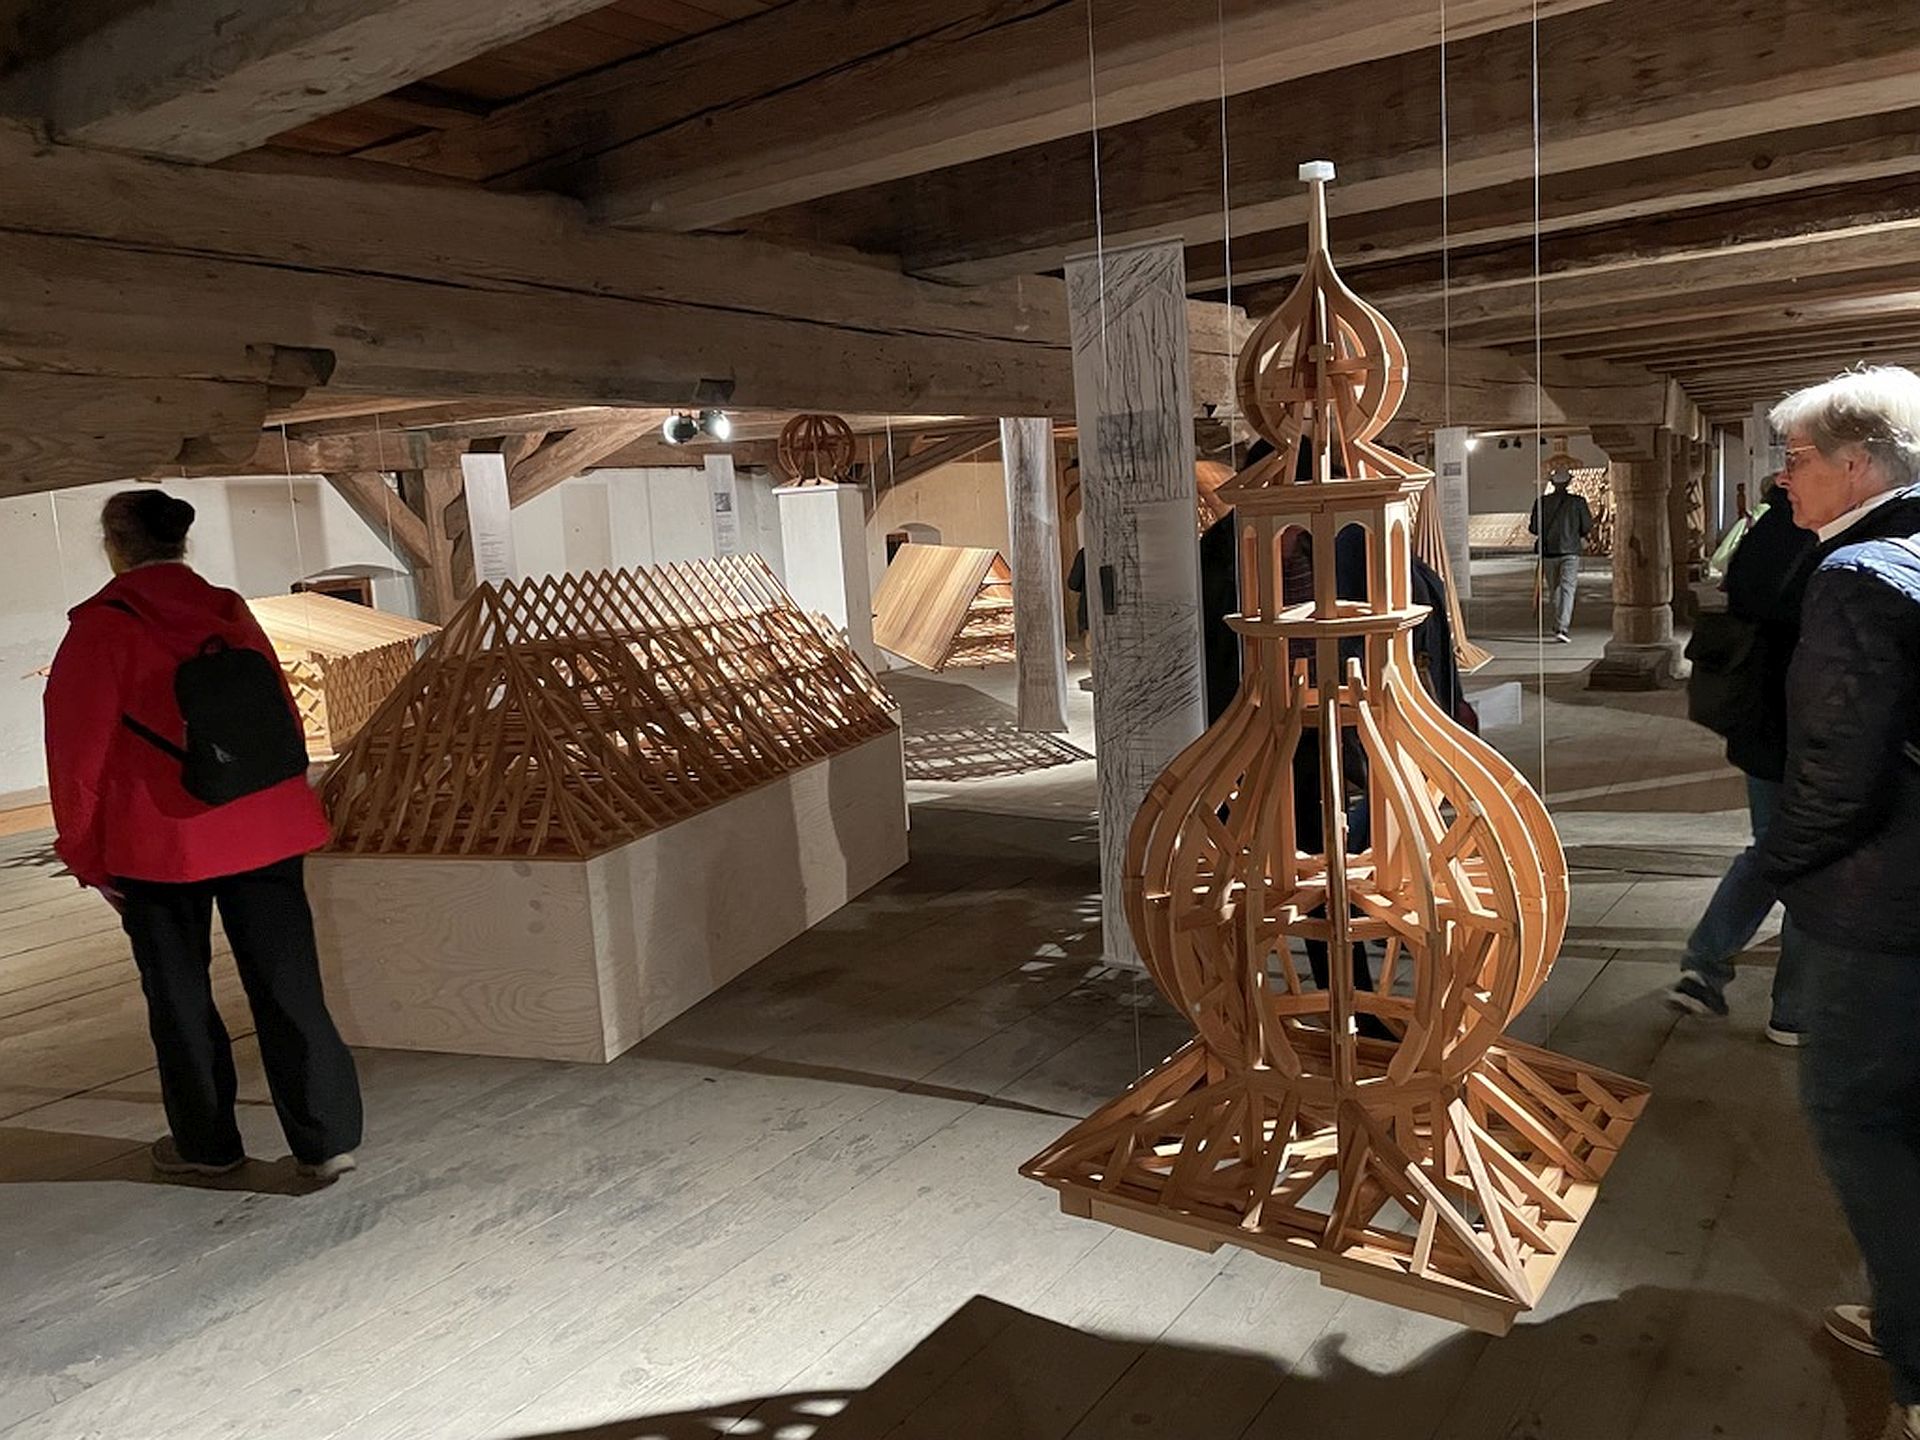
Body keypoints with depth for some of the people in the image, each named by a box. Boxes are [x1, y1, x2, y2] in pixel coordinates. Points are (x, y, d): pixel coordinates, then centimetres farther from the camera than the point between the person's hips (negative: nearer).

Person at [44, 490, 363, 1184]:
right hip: (265, 832, 4)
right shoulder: (228, 612, 5)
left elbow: (79, 754, -7)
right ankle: (328, 1139, 10)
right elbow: (283, 717, 10)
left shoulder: (99, 629, -8)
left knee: (179, 995, 13)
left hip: (160, 844, -3)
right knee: (288, 985, 7)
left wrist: (89, 857, 2)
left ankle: (207, 1143, 25)